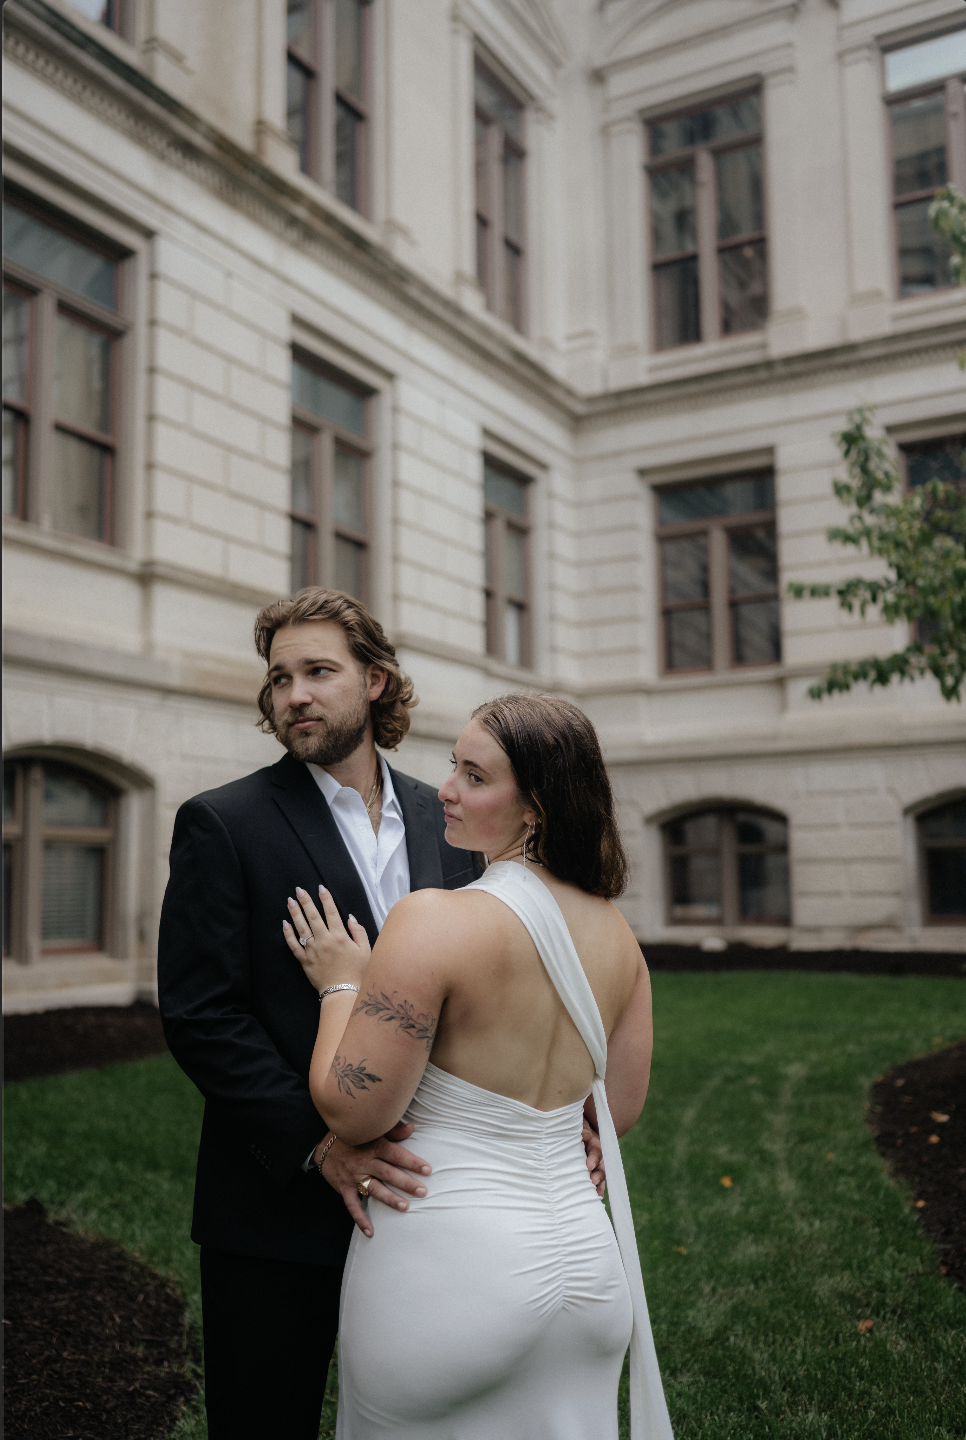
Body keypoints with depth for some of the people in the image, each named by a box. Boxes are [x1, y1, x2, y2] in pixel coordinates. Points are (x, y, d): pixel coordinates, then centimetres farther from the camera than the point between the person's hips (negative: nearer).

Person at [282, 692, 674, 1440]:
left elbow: (353, 1111, -17)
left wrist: (341, 986, -2)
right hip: (586, 1255, 6)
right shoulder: (615, 931, 0)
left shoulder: (432, 919, -20)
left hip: (452, 1265, -6)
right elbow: (620, 1112, 9)